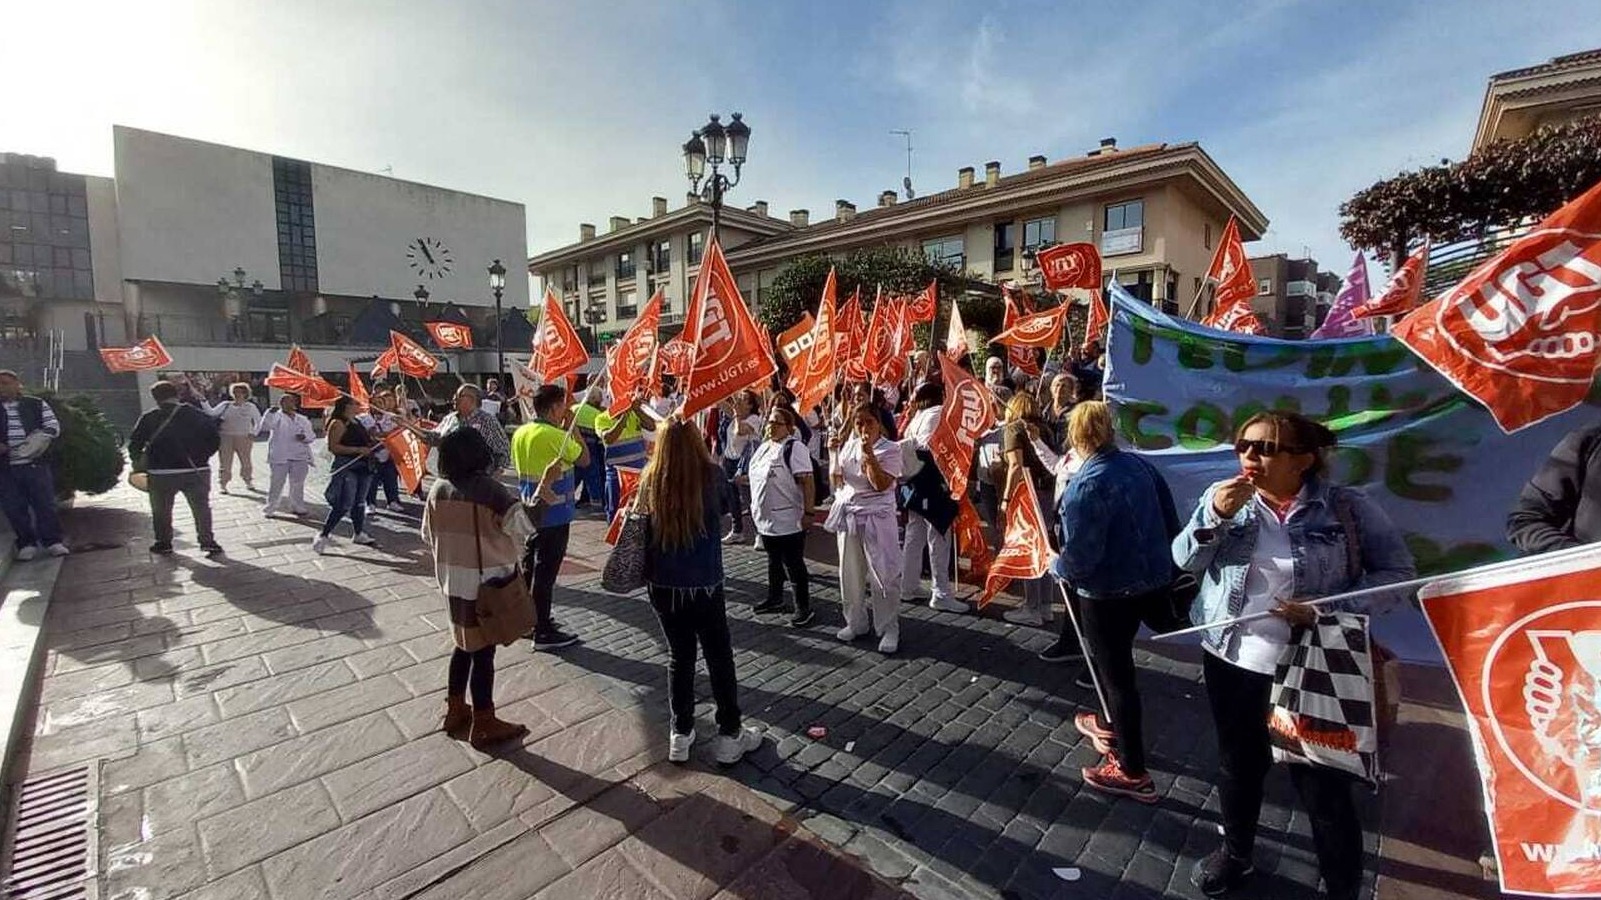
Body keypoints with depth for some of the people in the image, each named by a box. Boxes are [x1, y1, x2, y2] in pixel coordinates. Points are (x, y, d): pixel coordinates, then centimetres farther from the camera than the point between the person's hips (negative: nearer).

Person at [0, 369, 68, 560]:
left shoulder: (36, 405, 7)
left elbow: (53, 427, 5)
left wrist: (39, 439, -13)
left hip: (36, 464, -2)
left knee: (45, 504, 0)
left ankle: (53, 541, 6)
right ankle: (26, 544, 12)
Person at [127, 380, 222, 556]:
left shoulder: (148, 419, -3)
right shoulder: (198, 415, 0)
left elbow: (134, 445, 0)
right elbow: (214, 440, 0)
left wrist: (139, 462, 17)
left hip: (161, 473, -1)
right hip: (197, 470, 1)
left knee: (161, 510, 16)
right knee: (201, 508, 10)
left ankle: (163, 544, 26)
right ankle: (208, 541, 7)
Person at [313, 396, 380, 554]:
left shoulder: (356, 421, 14)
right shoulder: (338, 423, -11)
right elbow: (333, 447, -19)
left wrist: (372, 443, 12)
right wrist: (358, 450, -23)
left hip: (362, 466, 9)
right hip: (346, 467, -9)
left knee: (359, 502, 15)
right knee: (343, 505, -10)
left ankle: (358, 533, 26)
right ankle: (323, 536, 0)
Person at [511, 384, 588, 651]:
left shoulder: (520, 433, 5)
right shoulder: (557, 436, -20)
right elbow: (584, 459, -9)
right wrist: (572, 428, -4)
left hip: (529, 511, 8)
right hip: (554, 514, -8)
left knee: (529, 566, 18)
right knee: (546, 572, -2)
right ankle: (543, 632, 7)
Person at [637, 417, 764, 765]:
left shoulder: (649, 481, -8)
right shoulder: (711, 475, -15)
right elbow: (730, 508, 3)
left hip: (663, 586, 3)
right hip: (704, 586, -3)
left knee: (679, 657, 19)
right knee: (719, 658, 14)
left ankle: (680, 736, 30)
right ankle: (730, 736, 26)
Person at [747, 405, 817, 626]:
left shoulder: (794, 447, -15)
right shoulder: (764, 447, 11)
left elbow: (807, 480, -20)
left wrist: (809, 512, -23)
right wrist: (756, 507, 20)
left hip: (788, 521, -8)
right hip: (765, 518, 8)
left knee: (794, 564, 0)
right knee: (774, 561, 21)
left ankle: (803, 608, 11)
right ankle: (775, 599, 36)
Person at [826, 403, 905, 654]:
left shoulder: (890, 449, -9)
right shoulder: (848, 447, 8)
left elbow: (881, 485, -20)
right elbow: (837, 481, 11)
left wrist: (869, 454, -23)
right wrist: (835, 452, 1)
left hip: (876, 517, -6)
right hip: (848, 514, 6)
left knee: (883, 575, -2)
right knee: (850, 573, 13)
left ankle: (889, 629, 11)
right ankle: (856, 623, 28)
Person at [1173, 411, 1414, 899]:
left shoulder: (1348, 508, -9)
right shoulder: (1225, 496, -2)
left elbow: (1397, 572, -6)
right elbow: (1185, 560, -6)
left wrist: (1329, 611, -19)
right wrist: (1215, 516, -23)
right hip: (1231, 661, 3)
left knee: (1323, 784, 10)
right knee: (1238, 764, 22)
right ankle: (1235, 851, 46)